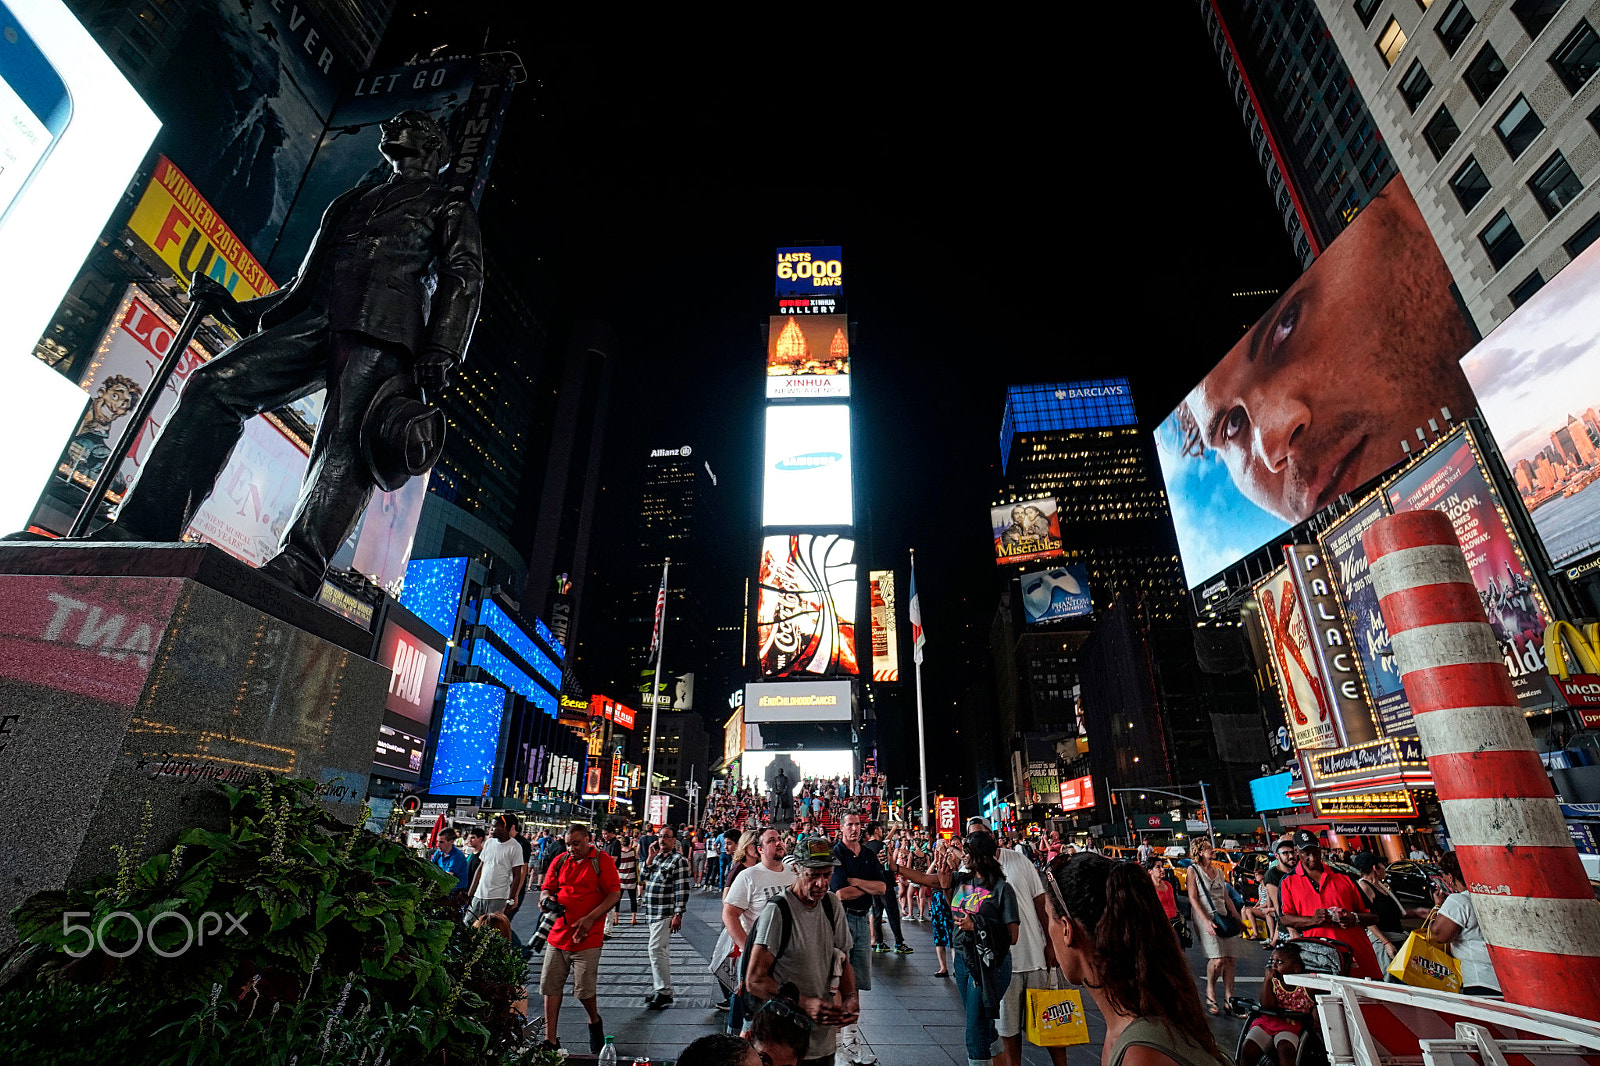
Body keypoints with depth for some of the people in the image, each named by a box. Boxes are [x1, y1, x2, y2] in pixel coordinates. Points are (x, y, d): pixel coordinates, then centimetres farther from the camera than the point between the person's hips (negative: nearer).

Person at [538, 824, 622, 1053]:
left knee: (584, 990, 0)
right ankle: (550, 1039, 21)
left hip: (587, 938, -4)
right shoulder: (559, 861, 8)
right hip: (558, 935, 5)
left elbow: (614, 894, -9)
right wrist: (546, 898, -11)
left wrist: (590, 918, -18)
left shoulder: (602, 860, -6)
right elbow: (545, 888, 14)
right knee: (550, 987, 6)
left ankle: (594, 1022, 30)